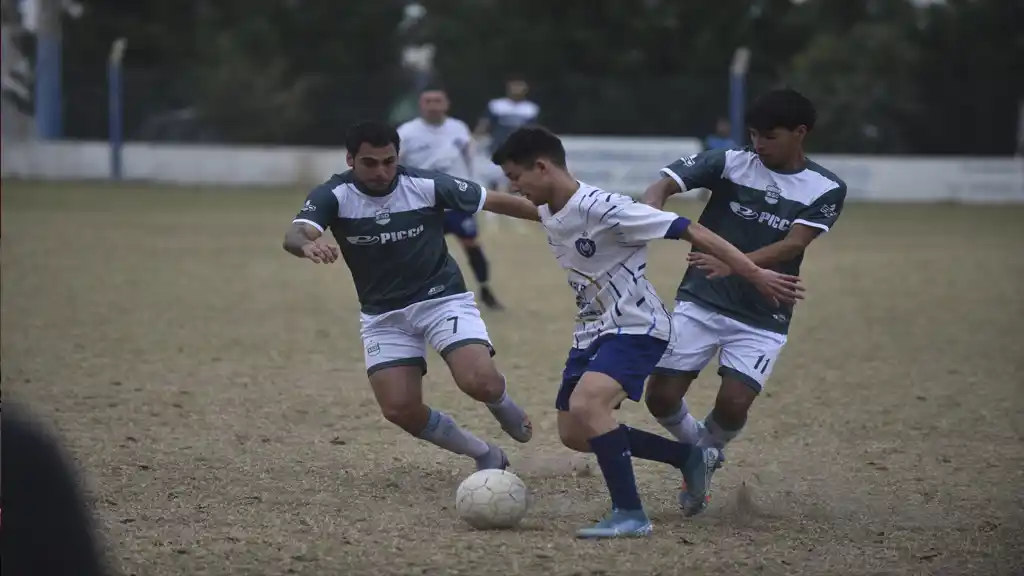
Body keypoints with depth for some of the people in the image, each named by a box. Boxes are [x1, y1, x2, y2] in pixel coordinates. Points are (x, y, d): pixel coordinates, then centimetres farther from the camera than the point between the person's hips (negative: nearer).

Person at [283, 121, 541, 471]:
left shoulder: (427, 185, -15)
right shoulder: (333, 195, -15)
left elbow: (496, 201, -7)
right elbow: (295, 235, -33)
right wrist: (307, 245, -58)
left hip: (442, 299, -2)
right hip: (383, 316, 2)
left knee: (480, 383, -24)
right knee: (400, 410, -11)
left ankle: (503, 406, 16)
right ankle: (486, 456, 13)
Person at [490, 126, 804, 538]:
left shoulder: (603, 209, -25)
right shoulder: (547, 214, 2)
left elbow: (690, 231, -24)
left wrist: (755, 274, -25)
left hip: (637, 328, -10)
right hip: (592, 330, 10)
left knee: (584, 406, -30)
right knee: (573, 433, 9)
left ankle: (629, 514, -19)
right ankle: (690, 457, 24)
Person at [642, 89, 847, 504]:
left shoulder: (826, 190, -4)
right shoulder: (729, 163, -4)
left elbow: (794, 243, -18)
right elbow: (663, 186, -12)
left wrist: (733, 264, -35)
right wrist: (650, 212, -38)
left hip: (762, 319, -1)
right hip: (700, 303, 1)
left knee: (734, 404, -16)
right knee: (662, 396, -6)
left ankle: (705, 454, 19)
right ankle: (697, 446, 27)